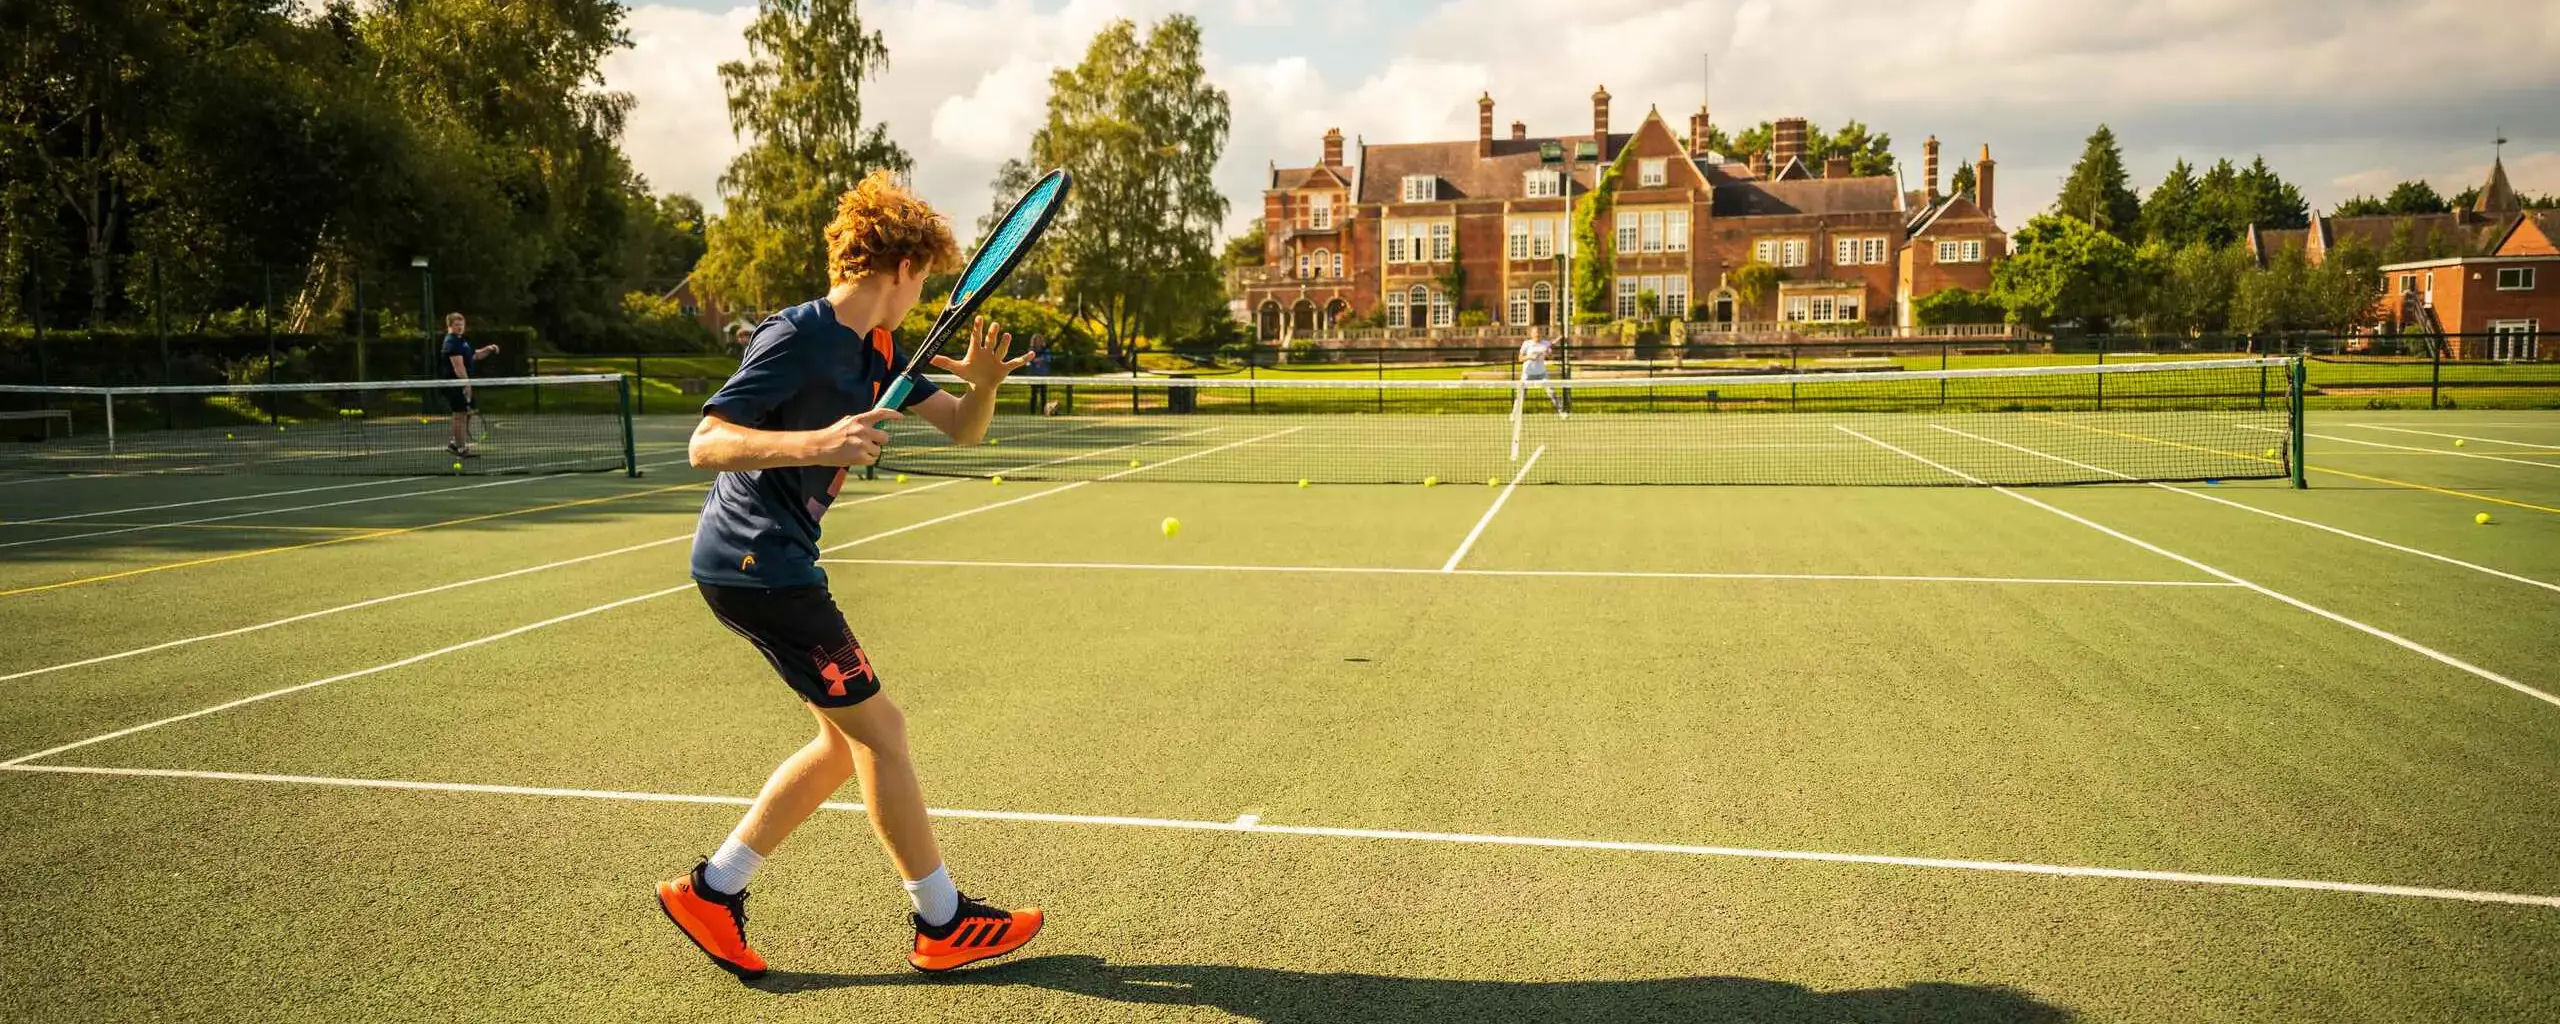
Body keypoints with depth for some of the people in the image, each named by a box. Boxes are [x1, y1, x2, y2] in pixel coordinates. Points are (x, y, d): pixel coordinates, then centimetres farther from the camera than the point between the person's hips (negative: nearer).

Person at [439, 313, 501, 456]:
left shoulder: (462, 341, 16)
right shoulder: (451, 342, -14)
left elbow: (475, 355, 28)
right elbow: (458, 365, -23)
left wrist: (488, 350, 10)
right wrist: (466, 383, -28)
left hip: (464, 384, 10)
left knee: (466, 414, 15)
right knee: (460, 414, -7)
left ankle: (455, 444, 26)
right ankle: (461, 449, -4)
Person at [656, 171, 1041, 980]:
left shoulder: (874, 351, 10)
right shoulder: (796, 338, -17)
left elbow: (962, 431, 10)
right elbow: (705, 444, -24)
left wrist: (982, 383, -12)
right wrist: (817, 443, -37)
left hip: (773, 563, 10)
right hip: (753, 563, -10)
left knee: (846, 739, 13)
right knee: (878, 729, -3)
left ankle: (710, 891, 21)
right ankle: (942, 924, 9)